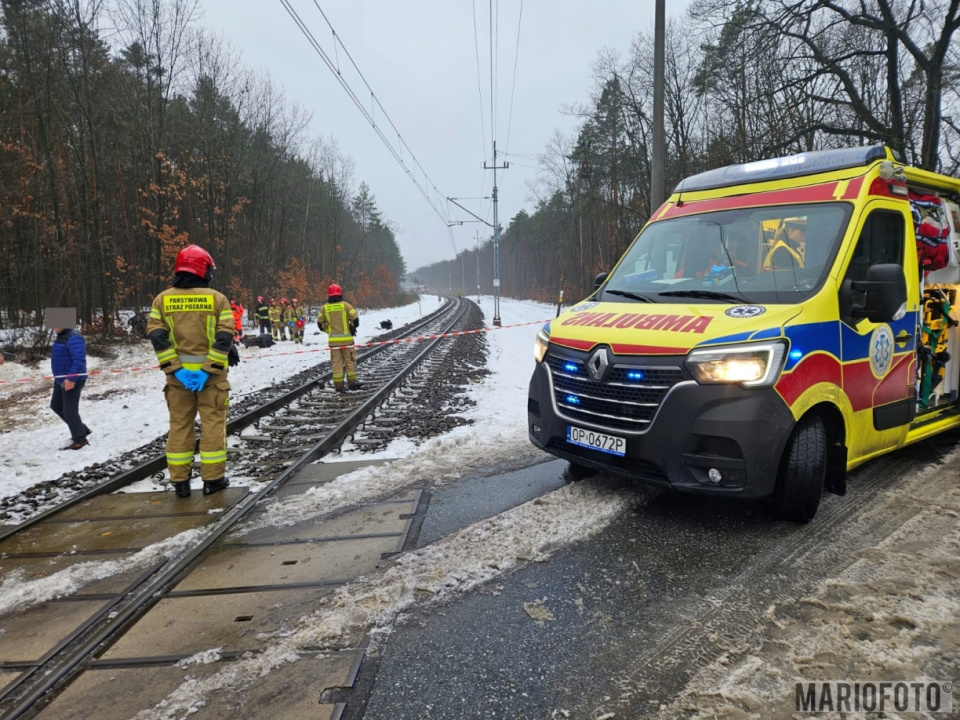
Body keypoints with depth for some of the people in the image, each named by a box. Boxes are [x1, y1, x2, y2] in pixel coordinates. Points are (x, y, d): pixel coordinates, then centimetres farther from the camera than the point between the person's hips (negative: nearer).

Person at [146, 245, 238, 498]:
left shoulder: (162, 299, 3)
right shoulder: (217, 298, -4)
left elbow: (157, 337, -7)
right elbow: (224, 338, -12)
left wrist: (177, 369, -9)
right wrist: (208, 370, -13)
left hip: (178, 373, 2)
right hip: (211, 373, -2)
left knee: (179, 424, 10)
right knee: (212, 423, 6)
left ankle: (180, 482, 14)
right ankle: (212, 479, 9)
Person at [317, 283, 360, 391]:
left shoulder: (324, 308, 2)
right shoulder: (345, 305, -6)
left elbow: (320, 323, 5)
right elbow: (355, 319, -7)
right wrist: (352, 328, 12)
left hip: (333, 340, 2)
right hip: (346, 338, -2)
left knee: (336, 363, 6)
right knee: (350, 361, 9)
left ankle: (338, 385, 5)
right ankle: (352, 383, 12)